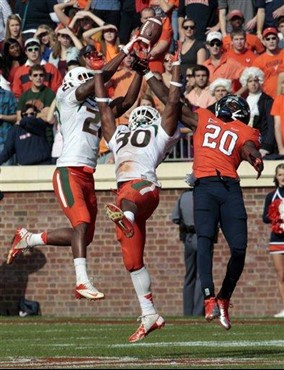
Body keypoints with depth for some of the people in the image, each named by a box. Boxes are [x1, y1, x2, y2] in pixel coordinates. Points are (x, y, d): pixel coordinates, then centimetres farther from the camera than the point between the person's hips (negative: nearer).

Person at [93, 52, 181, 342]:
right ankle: (149, 315, 5)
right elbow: (104, 109, 42)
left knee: (128, 198, -43)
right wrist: (98, 74, 47)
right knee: (133, 261, 3)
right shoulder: (120, 137, 36)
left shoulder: (160, 133, 22)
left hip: (144, 186, -6)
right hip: (124, 192, 6)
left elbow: (173, 103, 17)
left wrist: (176, 67, 19)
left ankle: (125, 216, -80)